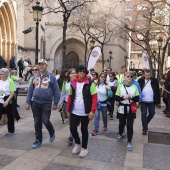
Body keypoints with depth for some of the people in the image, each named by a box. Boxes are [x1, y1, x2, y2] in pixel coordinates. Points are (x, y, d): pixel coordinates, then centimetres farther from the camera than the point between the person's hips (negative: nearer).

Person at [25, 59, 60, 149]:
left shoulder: (51, 77, -3)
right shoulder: (35, 77, 9)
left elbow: (56, 91, -4)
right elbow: (30, 90, 11)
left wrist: (55, 103, -6)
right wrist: (28, 102, 5)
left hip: (47, 103, -4)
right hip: (36, 103, 4)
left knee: (45, 121, -7)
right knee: (37, 123, 9)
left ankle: (52, 133, 26)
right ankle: (38, 140, 24)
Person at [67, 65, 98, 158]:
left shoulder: (90, 83, -7)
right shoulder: (73, 83, 4)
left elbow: (94, 98, -9)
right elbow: (70, 97, 9)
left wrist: (92, 111, -16)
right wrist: (68, 110, 9)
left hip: (85, 112, -3)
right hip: (74, 112, 3)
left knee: (84, 130, 8)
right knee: (72, 128, 3)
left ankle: (84, 148, 27)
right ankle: (77, 143, 31)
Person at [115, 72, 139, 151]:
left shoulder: (134, 87, 0)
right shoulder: (120, 86, -2)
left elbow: (137, 99, -1)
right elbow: (116, 98, -4)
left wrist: (131, 97, -19)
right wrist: (124, 97, -20)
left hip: (131, 109, 0)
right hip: (122, 108, 0)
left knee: (130, 125, -1)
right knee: (121, 123, 14)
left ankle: (129, 142, 10)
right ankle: (120, 134, 46)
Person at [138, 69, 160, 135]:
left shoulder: (154, 80, -2)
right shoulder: (140, 80, -4)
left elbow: (157, 91, 3)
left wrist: (158, 102, 2)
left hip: (151, 101, 2)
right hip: (143, 101, -1)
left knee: (152, 113, 11)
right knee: (144, 114, 1)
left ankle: (145, 123, 38)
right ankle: (145, 129, 9)